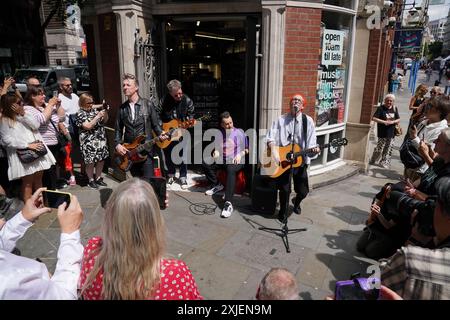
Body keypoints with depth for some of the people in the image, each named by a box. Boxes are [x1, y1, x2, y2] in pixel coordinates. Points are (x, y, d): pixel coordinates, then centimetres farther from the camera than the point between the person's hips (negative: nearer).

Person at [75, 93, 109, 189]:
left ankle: (98, 178, 26)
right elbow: (88, 126, -16)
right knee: (90, 162, 0)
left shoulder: (94, 110, 11)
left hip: (101, 140, 6)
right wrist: (98, 116, -20)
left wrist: (105, 112, -4)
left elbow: (104, 121, 15)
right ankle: (91, 180, 18)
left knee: (101, 160, 9)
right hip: (89, 142, -6)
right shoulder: (80, 114, -5)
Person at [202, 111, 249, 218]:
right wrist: (216, 151, -1)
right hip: (222, 160, 5)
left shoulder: (239, 132, -1)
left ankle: (228, 203, -47)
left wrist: (240, 154, -16)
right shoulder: (219, 133, 8)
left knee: (230, 169, -39)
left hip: (236, 161, -5)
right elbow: (217, 147, 22)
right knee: (205, 164, -15)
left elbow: (247, 149, 3)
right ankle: (217, 185, 7)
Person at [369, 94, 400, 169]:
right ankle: (373, 161, 16)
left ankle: (385, 163, 18)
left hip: (391, 133, 5)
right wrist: (384, 121, -20)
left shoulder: (395, 109, 9)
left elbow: (398, 119, 12)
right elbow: (374, 118, -14)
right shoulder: (381, 108, -7)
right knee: (379, 148, -1)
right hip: (382, 133, -5)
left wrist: (393, 122, -9)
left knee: (388, 149, 8)